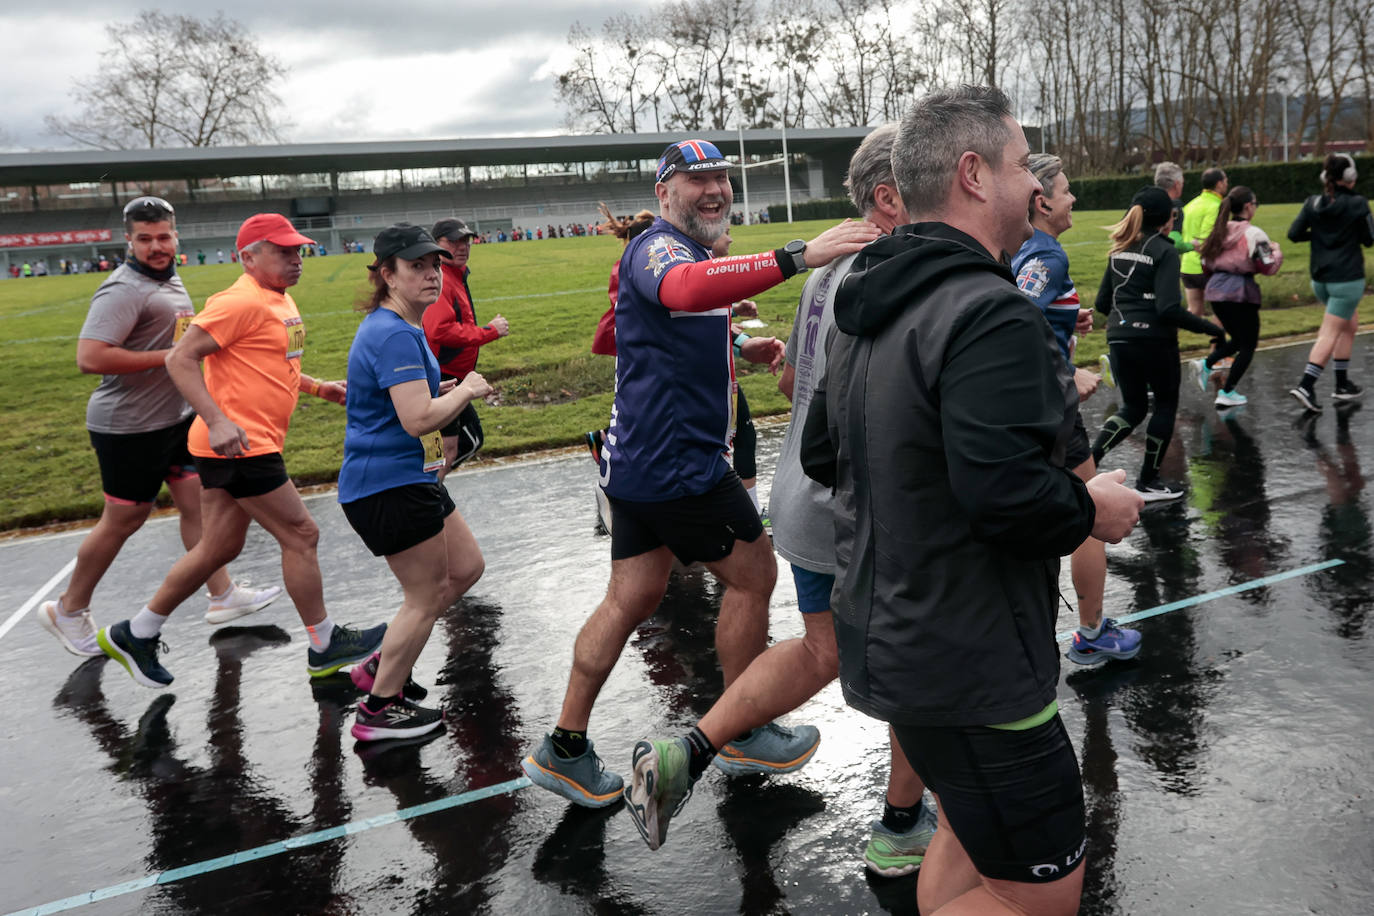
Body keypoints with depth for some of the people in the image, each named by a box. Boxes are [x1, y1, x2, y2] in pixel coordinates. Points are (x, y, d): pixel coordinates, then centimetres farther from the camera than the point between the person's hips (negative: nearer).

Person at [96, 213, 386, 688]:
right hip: (238, 445, -10)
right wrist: (217, 421, -27)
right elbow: (181, 359, -19)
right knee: (300, 535, -2)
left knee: (219, 547, 15)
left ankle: (135, 635, 28)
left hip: (250, 445, 10)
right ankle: (325, 645, 13)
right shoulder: (241, 302, -15)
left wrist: (318, 387, 17)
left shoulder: (280, 301, 16)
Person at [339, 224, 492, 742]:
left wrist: (446, 390, 15)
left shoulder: (398, 328, 14)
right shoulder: (395, 335, -21)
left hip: (410, 480, 11)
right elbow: (418, 419, -30)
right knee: (426, 596, 1)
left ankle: (381, 666, 28)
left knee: (465, 569, 18)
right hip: (390, 487, -11)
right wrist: (467, 390, -14)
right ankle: (379, 708, 17)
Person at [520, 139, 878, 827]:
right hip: (675, 462, -10)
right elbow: (683, 289, -41)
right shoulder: (659, 247, -15)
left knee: (632, 597, 14)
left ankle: (564, 750, 23)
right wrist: (798, 255, -51)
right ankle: (738, 730, 23)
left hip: (642, 457, 10)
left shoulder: (693, 253, 20)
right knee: (753, 573, 5)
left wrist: (744, 352, 14)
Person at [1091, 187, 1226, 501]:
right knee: (1166, 404, 14)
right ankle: (1148, 482, 19)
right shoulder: (1164, 251, -10)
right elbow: (1169, 309, -19)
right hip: (1154, 339, -6)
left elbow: (1102, 303, 12)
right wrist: (1212, 329, -12)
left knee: (1133, 407, 18)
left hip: (1119, 338, 6)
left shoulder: (1119, 250, 9)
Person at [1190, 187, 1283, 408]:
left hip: (1215, 291, 7)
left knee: (1237, 339, 22)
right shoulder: (1253, 234, -10)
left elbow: (1206, 264, 12)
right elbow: (1268, 267, -9)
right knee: (1248, 344, 7)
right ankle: (1227, 393, 3)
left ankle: (1206, 364, 0)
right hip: (1240, 294, -7)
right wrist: (1276, 251, 8)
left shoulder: (1218, 231, 9)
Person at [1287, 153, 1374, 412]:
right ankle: (1305, 386, -14)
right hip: (1347, 278, -6)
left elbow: (1294, 234, -1)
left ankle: (1343, 384, 23)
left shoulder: (1313, 203, 1)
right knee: (1330, 334, -5)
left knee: (1351, 323, 22)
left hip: (1320, 278, 6)